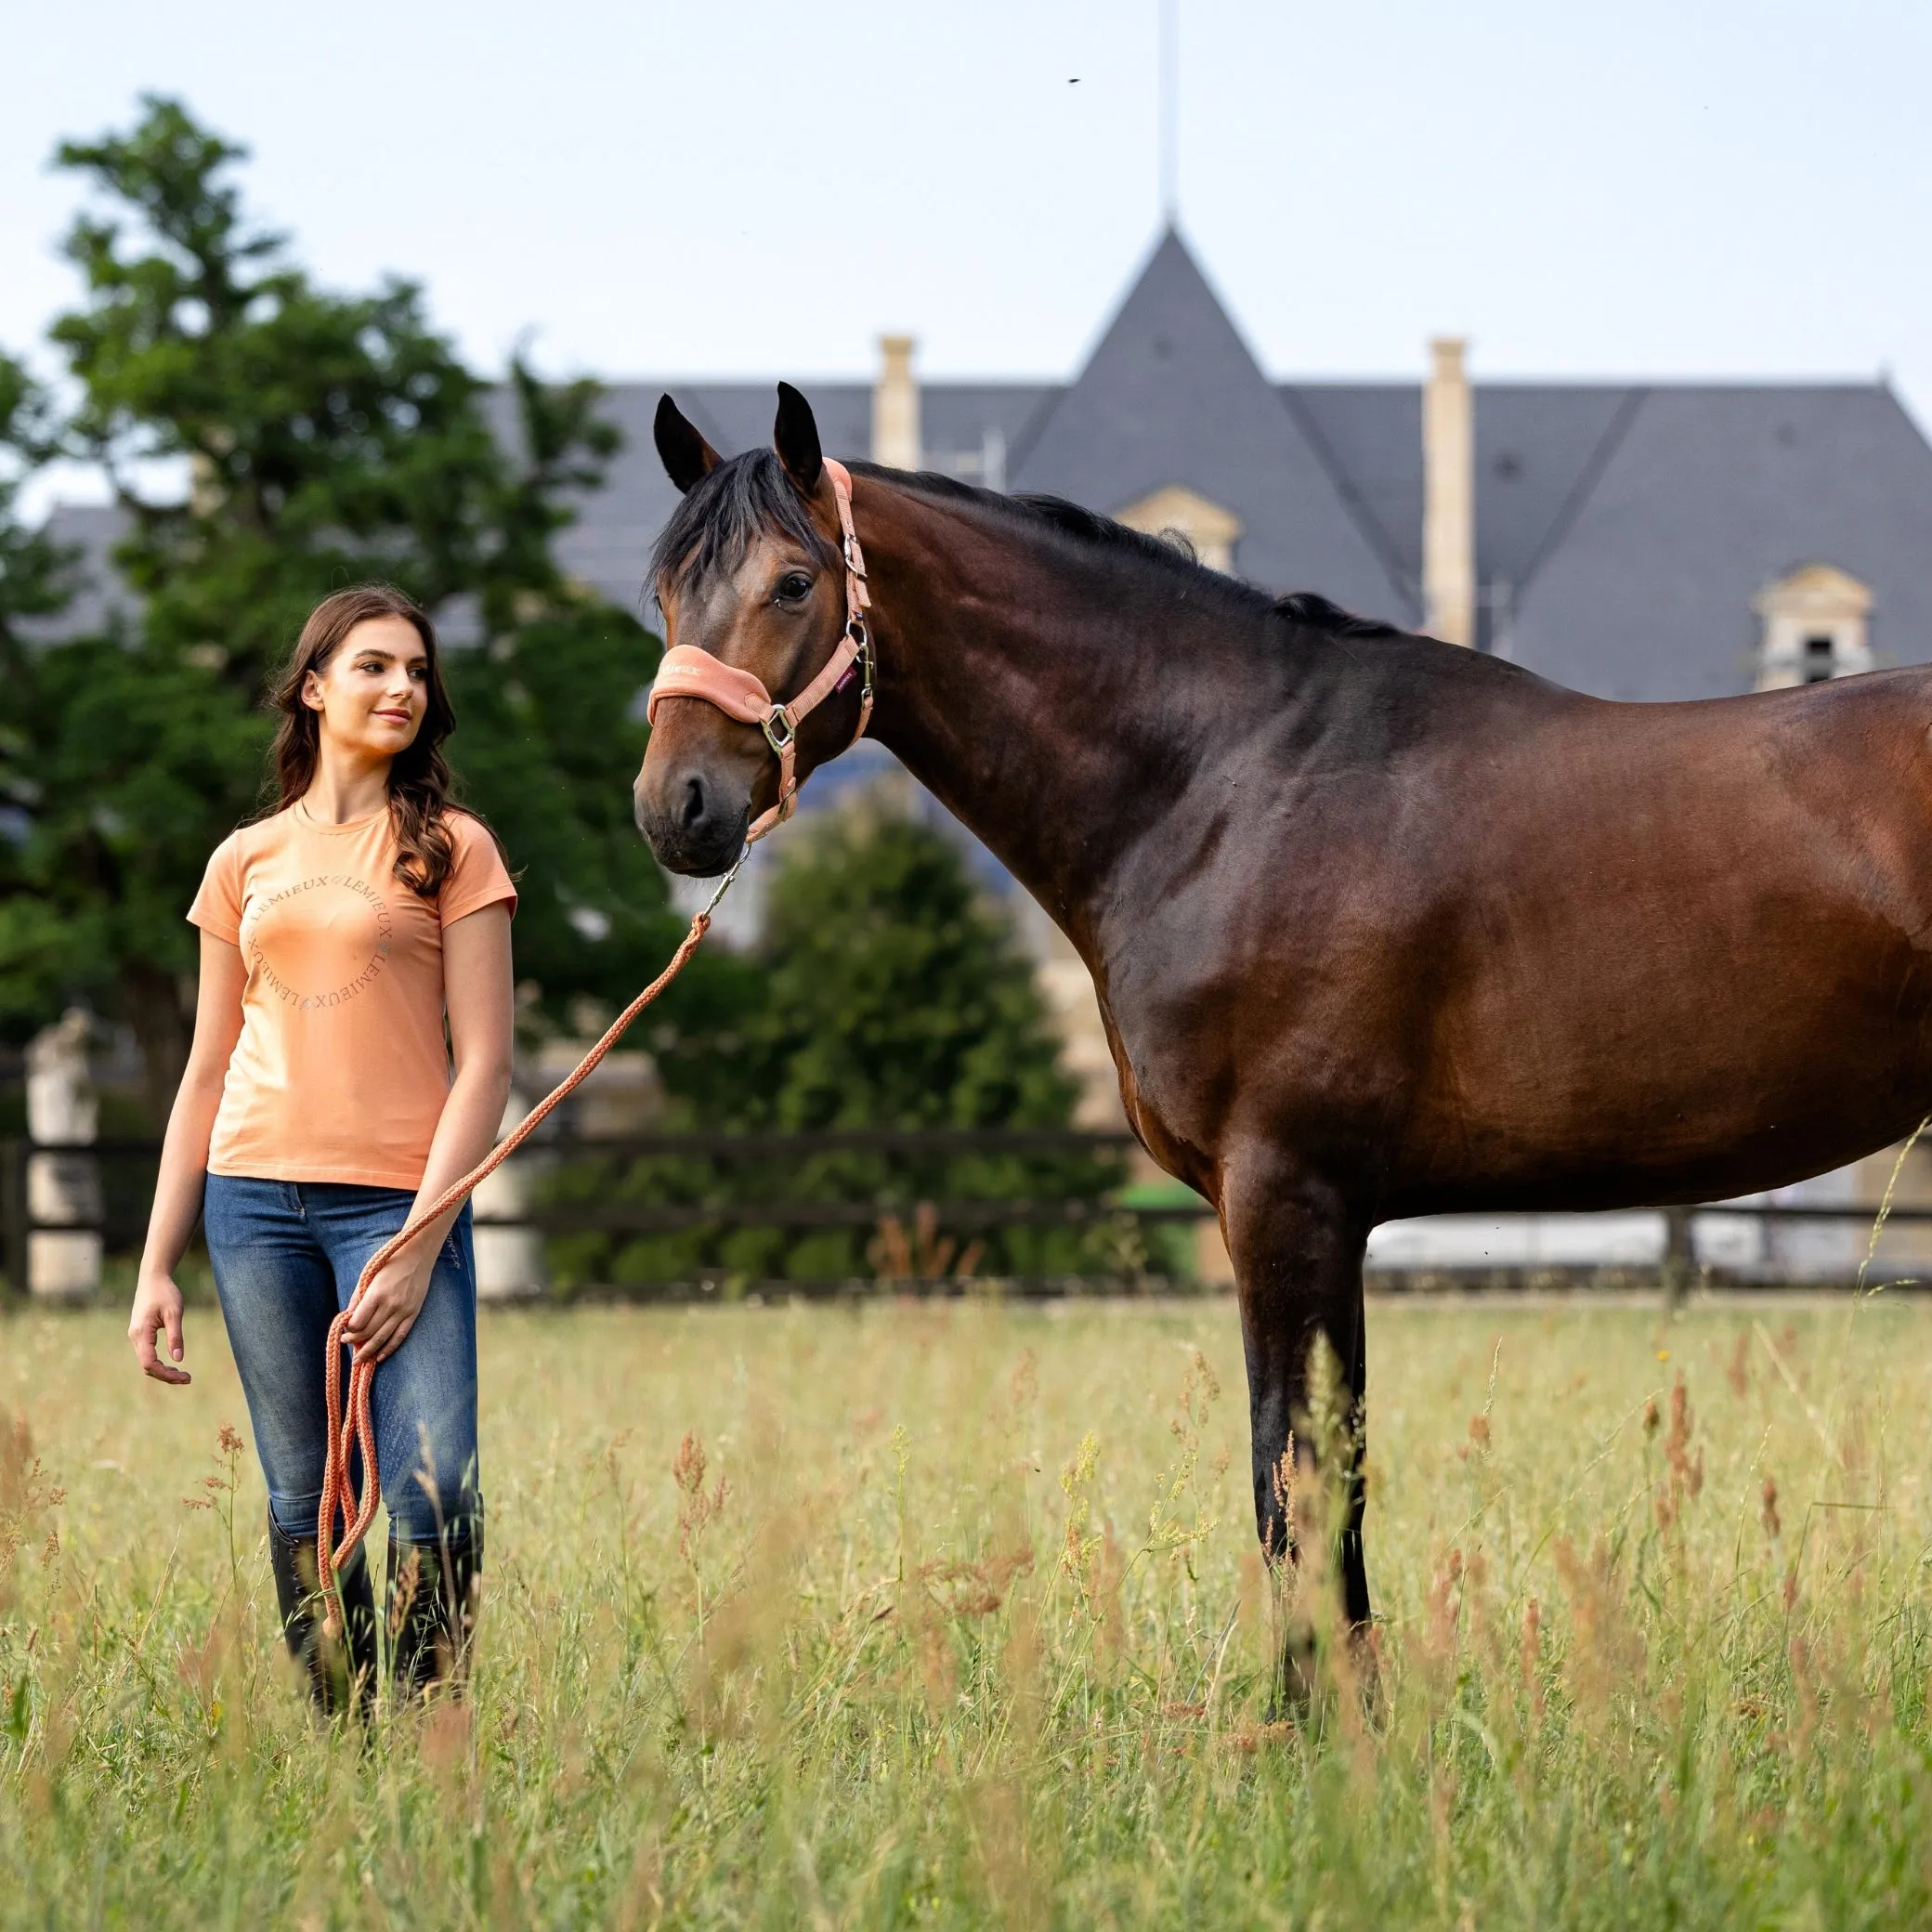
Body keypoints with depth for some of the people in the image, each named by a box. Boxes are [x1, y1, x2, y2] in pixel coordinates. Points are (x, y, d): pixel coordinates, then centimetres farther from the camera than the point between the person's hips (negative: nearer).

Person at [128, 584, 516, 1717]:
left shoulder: (451, 850, 5)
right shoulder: (245, 862, 15)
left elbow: (485, 1065, -1)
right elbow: (208, 1073, 16)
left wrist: (418, 1248, -12)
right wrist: (157, 1266, 10)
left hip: (399, 1198, -3)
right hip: (255, 1197, 3)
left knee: (436, 1499, -17)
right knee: (305, 1502, 2)